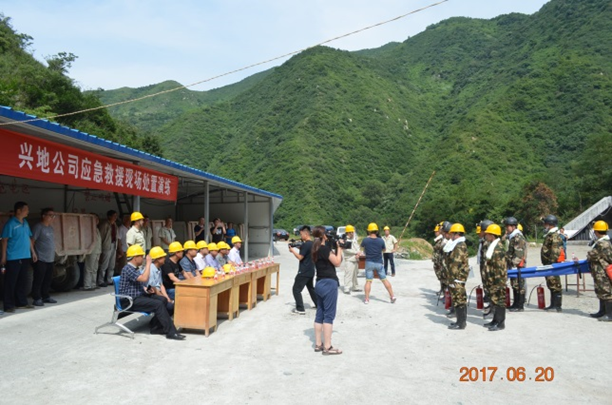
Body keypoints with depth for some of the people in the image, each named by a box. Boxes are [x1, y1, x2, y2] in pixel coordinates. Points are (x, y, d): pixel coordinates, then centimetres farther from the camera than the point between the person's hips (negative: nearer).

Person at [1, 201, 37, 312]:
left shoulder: (25, 222, 11)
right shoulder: (10, 223, -10)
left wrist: (33, 252, 16)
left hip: (25, 257, 7)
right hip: (13, 258, -7)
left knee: (22, 281, 14)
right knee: (11, 282, 0)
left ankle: (22, 302, 22)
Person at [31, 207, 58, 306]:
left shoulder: (50, 228, 16)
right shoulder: (38, 227, -10)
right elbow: (32, 241, -13)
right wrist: (34, 254, -15)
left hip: (50, 259, 8)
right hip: (40, 259, -8)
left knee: (48, 279, 12)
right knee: (38, 280, -3)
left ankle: (46, 297, 22)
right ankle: (37, 298, 4)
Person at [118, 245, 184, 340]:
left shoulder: (135, 268, 16)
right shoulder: (127, 269, -17)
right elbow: (144, 278, -30)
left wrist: (146, 289, 7)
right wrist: (148, 263, -22)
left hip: (139, 295, 10)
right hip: (130, 301, -10)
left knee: (162, 299, -5)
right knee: (158, 304, -22)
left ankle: (155, 327, -1)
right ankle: (171, 332, -20)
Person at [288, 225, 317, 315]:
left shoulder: (305, 244, -18)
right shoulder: (312, 244, 9)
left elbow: (300, 257, -19)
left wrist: (292, 250, -7)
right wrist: (300, 248, 10)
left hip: (304, 272, -9)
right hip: (310, 271, 9)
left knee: (296, 289, -4)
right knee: (311, 288, 24)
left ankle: (300, 309, -6)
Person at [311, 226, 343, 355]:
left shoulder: (316, 249, 12)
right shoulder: (324, 248, -15)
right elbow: (337, 262, -12)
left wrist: (336, 248, 8)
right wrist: (339, 248, -3)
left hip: (320, 283, 9)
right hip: (329, 283, -9)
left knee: (320, 314, 12)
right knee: (329, 315, -5)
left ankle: (318, 344, 18)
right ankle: (327, 347, -2)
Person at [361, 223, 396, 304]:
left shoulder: (365, 240, -11)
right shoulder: (381, 240, -10)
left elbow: (362, 246, 13)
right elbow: (384, 250, 8)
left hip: (369, 262, 0)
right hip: (379, 263, 0)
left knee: (368, 281, 6)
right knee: (384, 280, 9)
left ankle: (367, 299, 7)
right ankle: (392, 296, 10)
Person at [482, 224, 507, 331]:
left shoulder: (498, 248, -18)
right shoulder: (491, 246, 12)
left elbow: (500, 266, -20)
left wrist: (499, 281, -20)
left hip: (498, 279, -10)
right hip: (491, 279, 10)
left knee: (499, 300, -1)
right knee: (493, 299, 16)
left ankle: (500, 323, 7)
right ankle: (495, 320, 26)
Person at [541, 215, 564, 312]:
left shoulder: (555, 236, -14)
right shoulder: (549, 235, 18)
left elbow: (555, 251, -22)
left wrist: (551, 262, -24)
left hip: (553, 264, -10)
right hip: (548, 264, 10)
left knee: (555, 285, -6)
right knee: (551, 285, 14)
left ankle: (557, 306, -2)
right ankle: (553, 305, 22)